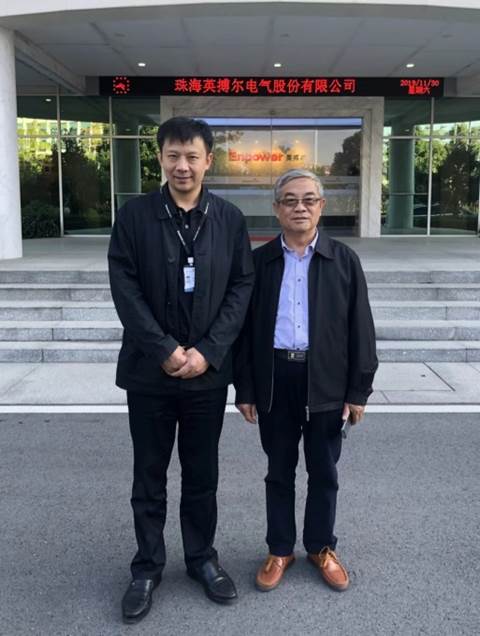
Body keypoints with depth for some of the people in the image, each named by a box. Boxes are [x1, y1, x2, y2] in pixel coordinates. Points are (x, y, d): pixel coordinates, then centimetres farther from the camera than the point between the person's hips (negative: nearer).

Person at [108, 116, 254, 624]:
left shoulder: (229, 218, 2)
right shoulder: (134, 215, -3)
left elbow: (241, 287, -1)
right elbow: (125, 288, -7)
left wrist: (207, 352, -11)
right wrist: (165, 350, -14)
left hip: (208, 370, 1)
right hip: (149, 369, -1)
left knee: (202, 474, 14)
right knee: (149, 476, 11)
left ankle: (202, 558, 32)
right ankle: (147, 567, 28)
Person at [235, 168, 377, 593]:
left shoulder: (344, 259, 0)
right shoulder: (259, 261, 2)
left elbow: (360, 328, 0)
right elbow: (245, 327, 3)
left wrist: (359, 390, -3)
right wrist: (245, 388, 0)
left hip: (326, 382, 0)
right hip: (275, 380, 1)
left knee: (324, 472, 13)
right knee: (279, 471, 13)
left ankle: (322, 547, 33)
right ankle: (280, 550, 30)